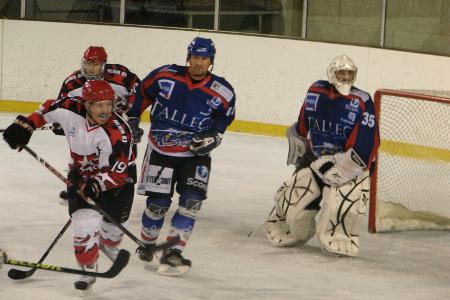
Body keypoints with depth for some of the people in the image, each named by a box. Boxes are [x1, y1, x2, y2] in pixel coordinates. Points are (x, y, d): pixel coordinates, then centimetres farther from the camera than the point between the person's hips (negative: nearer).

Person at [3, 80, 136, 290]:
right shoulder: (71, 110, -22)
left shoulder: (119, 132, -33)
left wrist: (96, 184, -44)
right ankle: (88, 269, 3)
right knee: (86, 221, -16)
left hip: (117, 178, -2)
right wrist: (25, 125, -5)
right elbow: (48, 109, 1)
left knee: (114, 222, 9)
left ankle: (109, 245, 47)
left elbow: (118, 171, -32)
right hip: (82, 176, 2)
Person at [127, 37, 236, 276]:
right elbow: (142, 94, 7)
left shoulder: (222, 92, -7)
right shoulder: (165, 76, -9)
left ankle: (172, 253, -10)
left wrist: (211, 137, -9)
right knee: (158, 201, 0)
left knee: (192, 199, -14)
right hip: (161, 149, -1)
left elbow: (223, 120, 7)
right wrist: (131, 119, 6)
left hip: (195, 154, 1)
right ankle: (147, 244, 26)